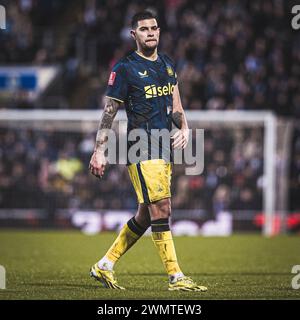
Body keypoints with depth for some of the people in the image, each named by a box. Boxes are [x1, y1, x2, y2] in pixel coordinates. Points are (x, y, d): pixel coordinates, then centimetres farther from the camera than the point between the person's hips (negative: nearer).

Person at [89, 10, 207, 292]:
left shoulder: (167, 65, 16)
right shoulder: (125, 68, -5)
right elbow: (109, 112, -3)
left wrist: (184, 128, 4)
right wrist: (99, 152, -6)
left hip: (164, 147, 8)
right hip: (141, 147, -8)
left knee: (145, 216, 9)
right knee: (161, 208, -14)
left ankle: (104, 266, 20)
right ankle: (176, 277, -14)